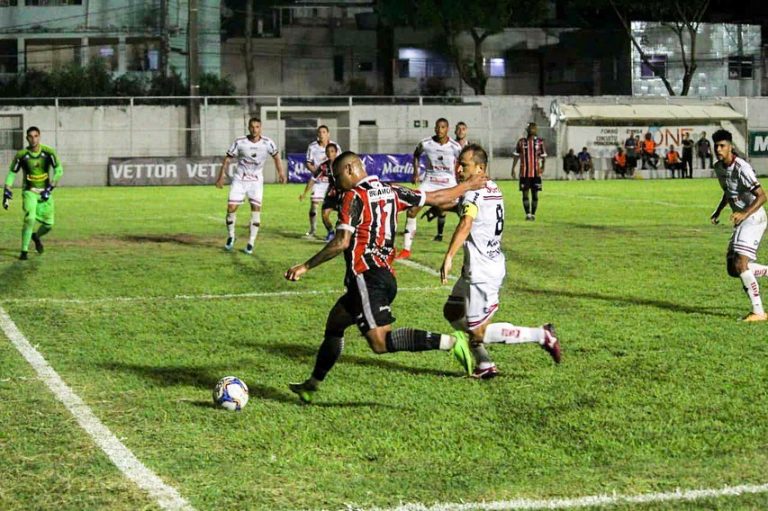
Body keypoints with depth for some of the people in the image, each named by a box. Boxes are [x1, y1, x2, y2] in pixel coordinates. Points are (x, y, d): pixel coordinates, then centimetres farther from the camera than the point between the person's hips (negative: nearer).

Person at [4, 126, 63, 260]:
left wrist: (50, 188, -15)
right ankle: (24, 251, -12)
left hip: (45, 192, 2)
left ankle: (36, 236, 38)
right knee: (30, 219, -23)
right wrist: (6, 193, -6)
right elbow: (11, 173, 0)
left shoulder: (48, 152, -10)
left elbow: (59, 170, -7)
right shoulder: (21, 155, -10)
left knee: (48, 224, 3)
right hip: (29, 192, -2)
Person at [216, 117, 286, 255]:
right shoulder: (239, 142, -13)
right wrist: (221, 177, -4)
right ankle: (230, 237, 19)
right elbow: (227, 159, -2)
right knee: (231, 208, -6)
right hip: (239, 180, 0)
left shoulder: (267, 143, -11)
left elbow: (276, 156, 9)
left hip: (256, 181, 0)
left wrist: (281, 173, 2)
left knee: (256, 209, -10)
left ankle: (251, 243, -1)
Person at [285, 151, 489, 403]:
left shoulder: (353, 197, -9)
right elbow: (436, 198, 15)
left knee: (380, 341, -17)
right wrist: (469, 185, 29)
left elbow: (341, 242, -18)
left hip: (366, 277, -10)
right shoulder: (390, 191, 12)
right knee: (334, 323, 22)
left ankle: (450, 341, -26)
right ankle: (312, 384, 30)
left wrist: (305, 267, -13)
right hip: (386, 276, 10)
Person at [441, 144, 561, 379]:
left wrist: (449, 257, -43)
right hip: (494, 263, 10)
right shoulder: (494, 190, 11)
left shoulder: (473, 193, -17)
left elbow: (465, 225, -35)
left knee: (478, 333, -3)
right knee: (452, 312, 21)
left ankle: (541, 335, -3)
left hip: (481, 272, -10)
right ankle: (484, 364, 21)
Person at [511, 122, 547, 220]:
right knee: (525, 193, -2)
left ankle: (533, 214, 13)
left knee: (535, 194, 4)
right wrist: (513, 169, 2)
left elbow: (543, 156, 3)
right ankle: (527, 213, 3)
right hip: (524, 172, 0)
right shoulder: (521, 142, 3)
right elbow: (516, 156, 8)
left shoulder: (540, 142, 3)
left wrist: (542, 166, -13)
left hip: (536, 172, 0)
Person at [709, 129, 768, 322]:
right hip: (741, 221, 9)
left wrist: (745, 214, -35)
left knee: (740, 265, -19)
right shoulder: (718, 167, 6)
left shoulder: (741, 168, -21)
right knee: (732, 268, 6)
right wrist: (718, 211, 13)